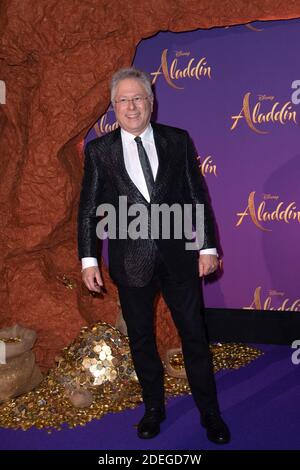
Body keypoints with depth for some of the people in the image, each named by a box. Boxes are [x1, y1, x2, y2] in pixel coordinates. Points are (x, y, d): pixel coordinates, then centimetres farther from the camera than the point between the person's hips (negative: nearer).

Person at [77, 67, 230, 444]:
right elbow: (88, 209, 2)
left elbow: (198, 197, 3)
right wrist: (88, 260, -2)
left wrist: (208, 246, 0)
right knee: (141, 340, 13)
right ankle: (154, 408, 34)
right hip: (130, 261, 0)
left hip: (178, 256, 0)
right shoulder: (99, 150, 0)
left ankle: (210, 413, 27)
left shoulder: (178, 141, 1)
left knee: (194, 336, 9)